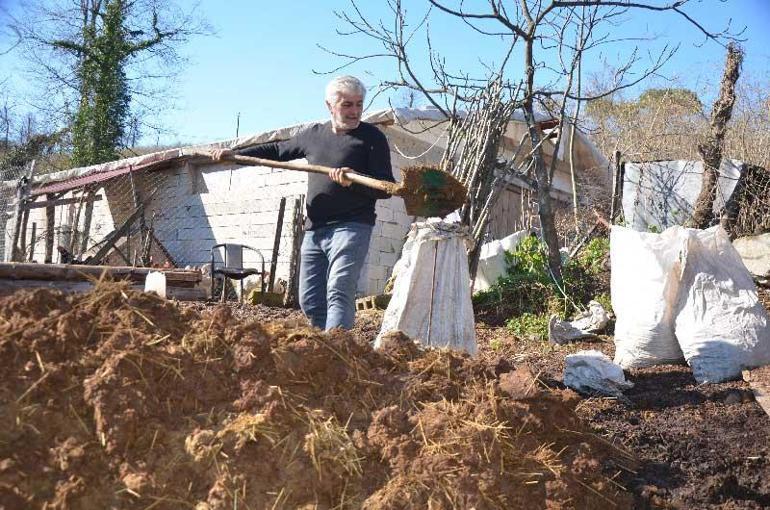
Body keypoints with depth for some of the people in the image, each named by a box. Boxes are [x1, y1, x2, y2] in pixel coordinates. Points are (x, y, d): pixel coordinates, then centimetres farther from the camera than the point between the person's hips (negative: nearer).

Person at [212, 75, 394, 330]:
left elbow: (385, 187, -8)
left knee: (338, 293, -19)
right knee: (310, 300, 7)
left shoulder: (372, 137, -1)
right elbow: (277, 150, 30)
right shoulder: (314, 134, 16)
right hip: (314, 229, 7)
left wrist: (353, 182, -26)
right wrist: (236, 154, 22)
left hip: (351, 226, -6)